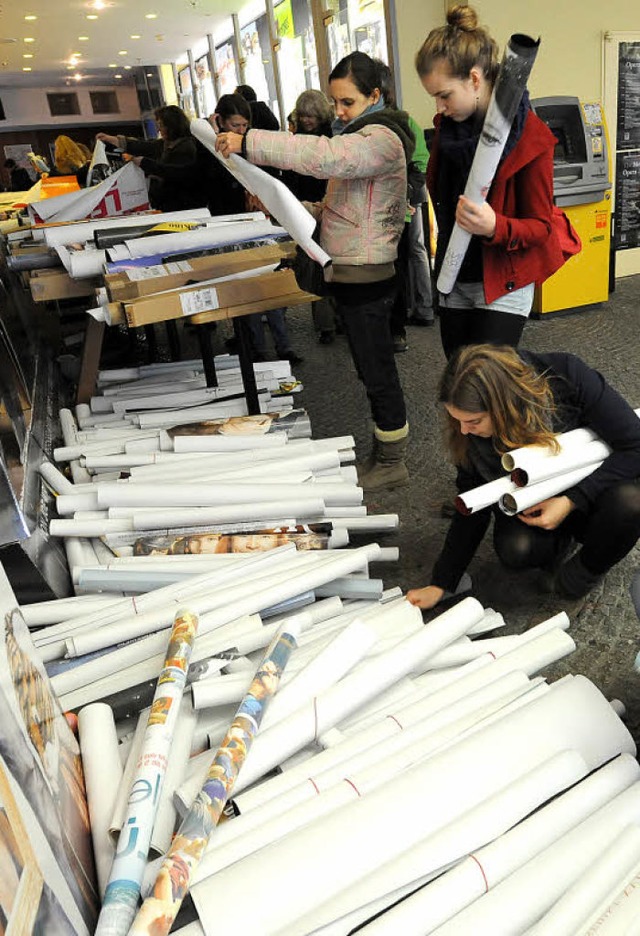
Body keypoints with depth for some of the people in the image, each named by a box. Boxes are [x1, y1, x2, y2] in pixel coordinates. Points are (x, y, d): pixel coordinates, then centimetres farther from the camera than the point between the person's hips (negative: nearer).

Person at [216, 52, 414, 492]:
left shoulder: (381, 138, -14)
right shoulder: (361, 136, 19)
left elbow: (324, 156, -33)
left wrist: (249, 142, -33)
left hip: (366, 276, -10)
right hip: (350, 273, 10)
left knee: (378, 372, 0)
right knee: (372, 369, 16)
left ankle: (392, 463, 14)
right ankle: (383, 454, 29)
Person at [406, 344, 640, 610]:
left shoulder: (569, 377, -29)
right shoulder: (470, 430, -20)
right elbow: (473, 509, -10)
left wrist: (572, 500, -31)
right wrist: (440, 585, -11)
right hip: (532, 508, 1)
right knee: (514, 548, -30)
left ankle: (588, 569, -2)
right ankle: (559, 543, 5)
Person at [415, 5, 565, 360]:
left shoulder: (530, 137, -16)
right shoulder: (448, 125, 3)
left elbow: (540, 226, -15)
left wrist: (495, 227, -34)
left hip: (503, 286, -6)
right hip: (453, 280, 6)